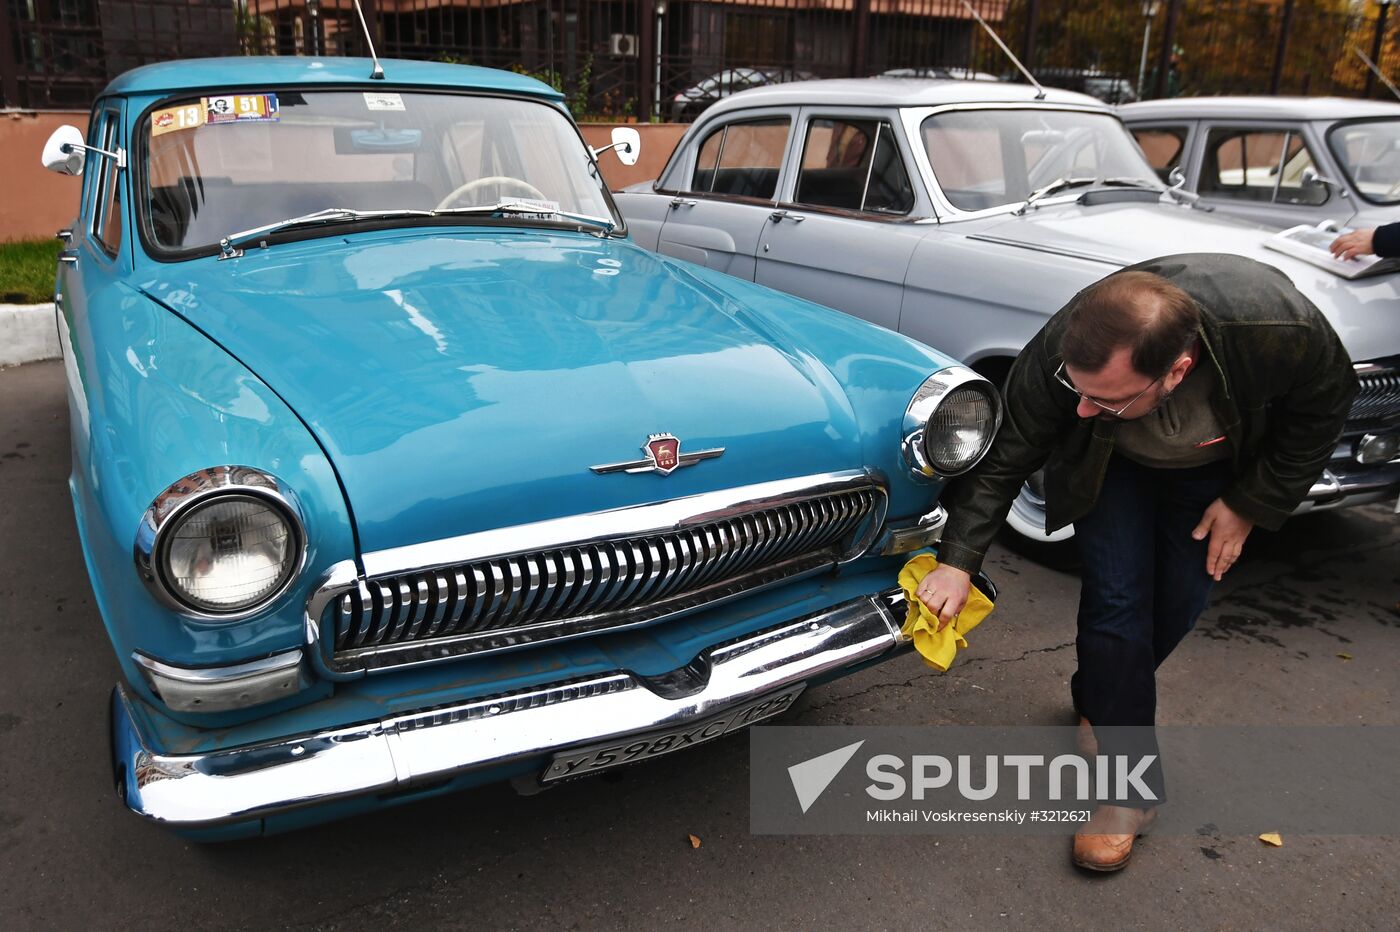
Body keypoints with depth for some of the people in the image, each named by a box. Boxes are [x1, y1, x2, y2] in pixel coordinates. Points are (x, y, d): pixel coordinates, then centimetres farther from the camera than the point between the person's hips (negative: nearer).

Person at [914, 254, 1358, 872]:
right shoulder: (1059, 356, -40)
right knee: (1116, 599, -12)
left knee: (1176, 608, 5)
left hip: (1217, 467, 1)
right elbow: (1003, 456, -25)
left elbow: (1324, 405, -17)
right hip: (1111, 465, -1)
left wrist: (1249, 504, -15)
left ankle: (1100, 699, 36)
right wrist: (957, 563, -30)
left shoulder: (1282, 331, -41)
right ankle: (1130, 784, 3)